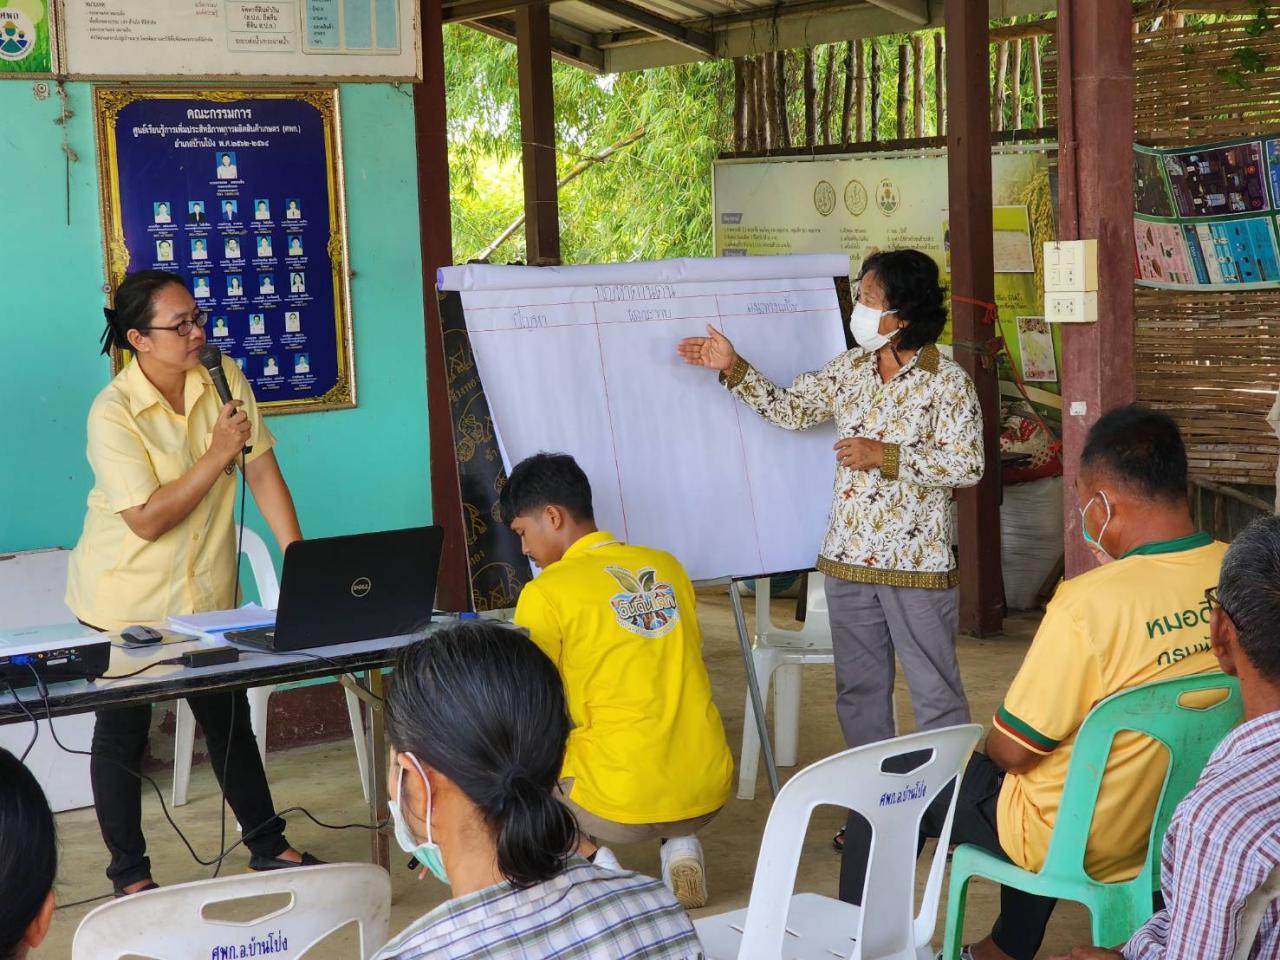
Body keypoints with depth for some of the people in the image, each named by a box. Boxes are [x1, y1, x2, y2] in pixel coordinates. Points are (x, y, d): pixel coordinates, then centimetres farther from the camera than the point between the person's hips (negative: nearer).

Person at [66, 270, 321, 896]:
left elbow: (262, 469, -7)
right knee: (122, 732, 8)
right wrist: (218, 453, -24)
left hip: (207, 593, 5)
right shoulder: (113, 414, -21)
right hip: (126, 599, -4)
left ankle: (267, 845, 30)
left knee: (230, 718, 15)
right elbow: (148, 520, -24)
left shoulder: (224, 379, -5)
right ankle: (130, 873, 22)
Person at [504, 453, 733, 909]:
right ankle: (680, 845, 15)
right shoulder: (667, 567, 9)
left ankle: (588, 855, 5)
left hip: (624, 806, -5)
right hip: (711, 792, 5)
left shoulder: (546, 593, -9)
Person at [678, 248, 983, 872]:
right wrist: (733, 369, 7)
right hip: (848, 560, 6)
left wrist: (885, 456, -19)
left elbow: (967, 466, -15)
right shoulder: (850, 369, 7)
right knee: (859, 688, 14)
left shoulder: (946, 382, -11)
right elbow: (791, 409, 15)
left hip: (916, 563, -6)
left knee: (934, 690, 0)